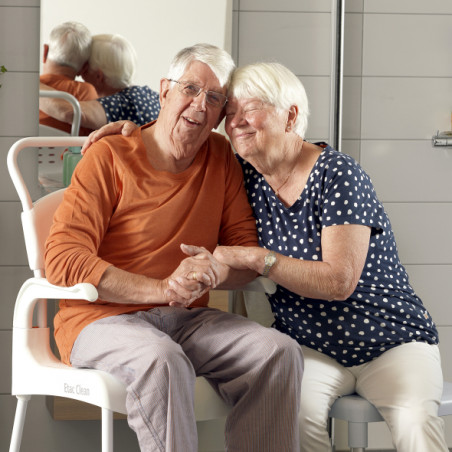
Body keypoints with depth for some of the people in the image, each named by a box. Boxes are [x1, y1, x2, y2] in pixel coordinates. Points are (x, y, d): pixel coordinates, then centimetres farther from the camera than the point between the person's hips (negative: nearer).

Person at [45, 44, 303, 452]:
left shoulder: (221, 158, 10)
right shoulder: (110, 157, -6)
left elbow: (249, 251, 10)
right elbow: (62, 260, -15)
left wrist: (215, 271, -17)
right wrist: (162, 288, -24)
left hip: (186, 319, 5)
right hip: (103, 317, -5)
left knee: (279, 351, -19)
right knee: (161, 360, -37)